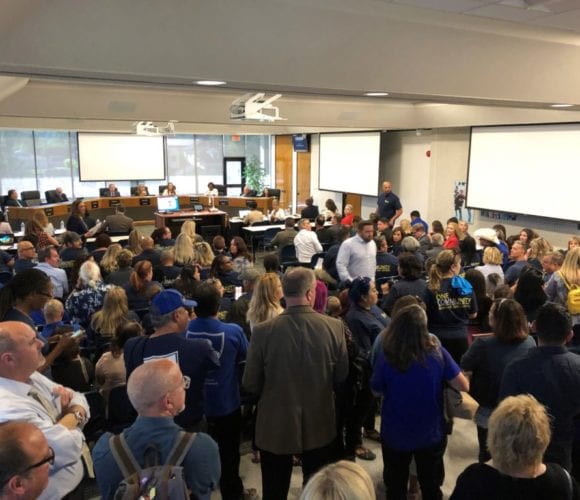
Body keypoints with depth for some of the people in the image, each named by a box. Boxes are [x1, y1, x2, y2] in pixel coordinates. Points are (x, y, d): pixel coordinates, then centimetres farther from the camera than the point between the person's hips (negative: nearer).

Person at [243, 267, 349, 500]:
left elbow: (250, 384, -9)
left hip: (275, 425, -1)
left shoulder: (263, 331, -19)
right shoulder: (334, 327, -15)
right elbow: (342, 376, -3)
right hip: (320, 425, 1)